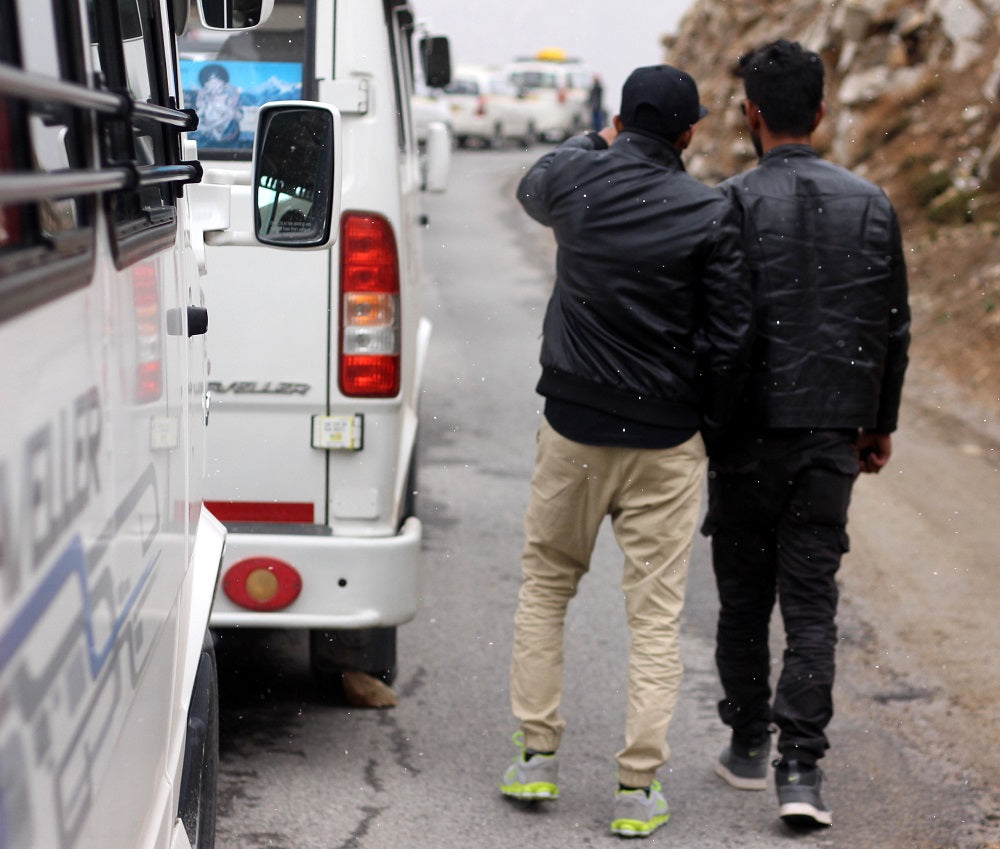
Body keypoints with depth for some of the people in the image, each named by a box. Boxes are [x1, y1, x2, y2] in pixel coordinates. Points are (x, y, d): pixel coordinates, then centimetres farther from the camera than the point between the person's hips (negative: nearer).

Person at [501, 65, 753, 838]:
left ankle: (537, 755, 19)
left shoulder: (576, 180, -3)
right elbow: (730, 339, -10)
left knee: (545, 585, 19)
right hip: (665, 441, -2)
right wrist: (710, 421, 4)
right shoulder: (710, 215, -10)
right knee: (656, 614, 4)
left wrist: (597, 139, 34)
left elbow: (531, 188, 23)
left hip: (573, 427, 2)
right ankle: (638, 789, 3)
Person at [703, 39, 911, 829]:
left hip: (749, 434, -2)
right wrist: (882, 423, 18)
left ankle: (748, 747, 25)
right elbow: (893, 328, 8)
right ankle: (800, 768, -5)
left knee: (743, 599, 13)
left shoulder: (733, 203, -9)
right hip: (833, 436, 2)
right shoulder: (872, 205, 3)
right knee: (812, 603, 4)